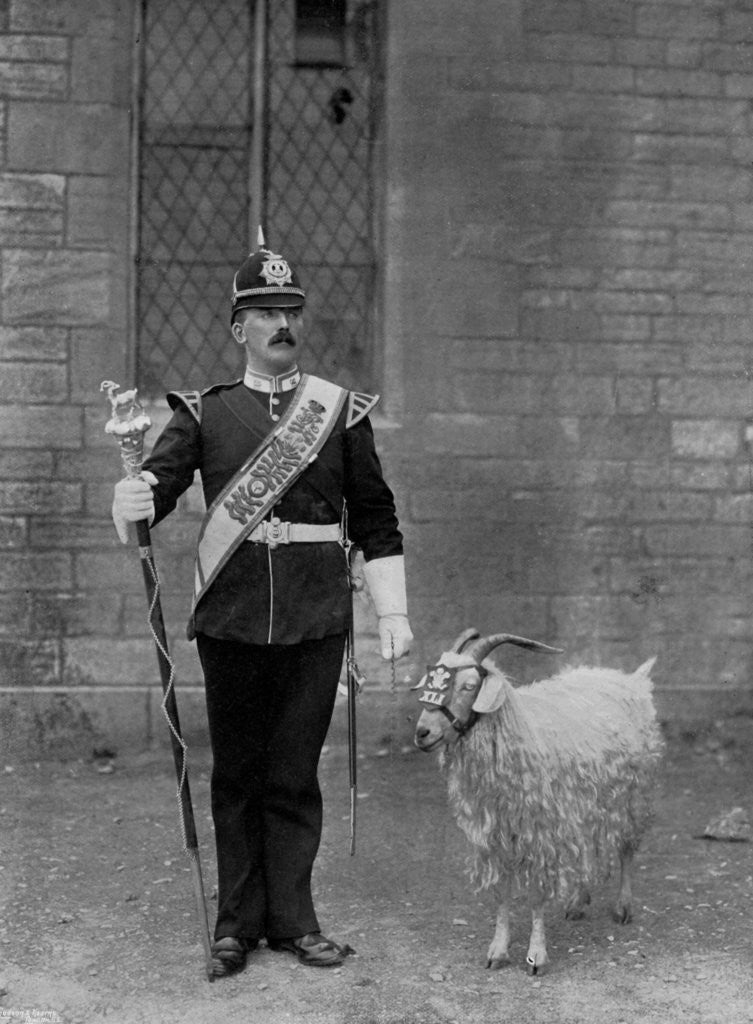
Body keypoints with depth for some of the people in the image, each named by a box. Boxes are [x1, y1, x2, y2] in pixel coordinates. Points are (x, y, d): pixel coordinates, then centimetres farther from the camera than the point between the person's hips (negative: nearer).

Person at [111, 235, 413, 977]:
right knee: (236, 774, 8)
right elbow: (160, 479, -9)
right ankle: (237, 923, 17)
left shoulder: (342, 412, 8)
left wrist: (392, 611, 5)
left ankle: (292, 919, 17)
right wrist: (133, 500, -33)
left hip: (315, 620, 0)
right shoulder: (205, 413, 6)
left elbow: (376, 522, 10)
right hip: (231, 618, 0)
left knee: (294, 775, 6)